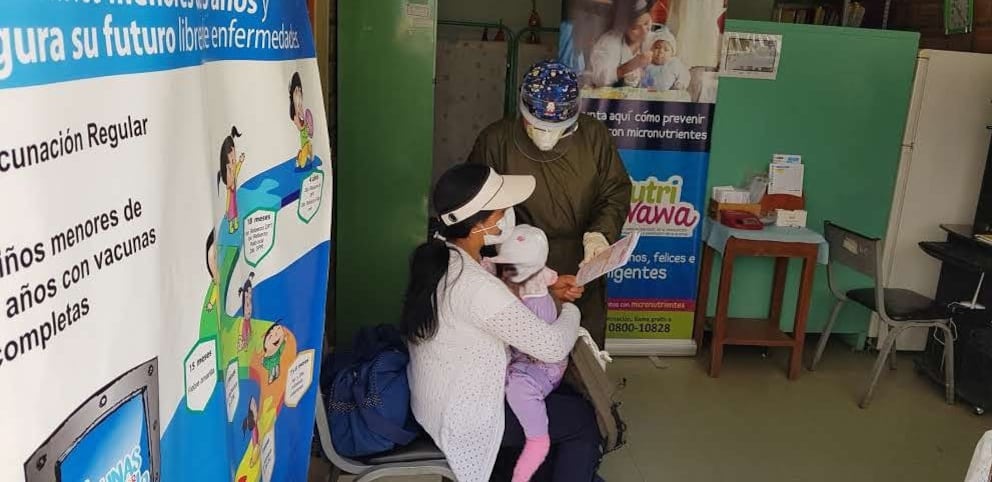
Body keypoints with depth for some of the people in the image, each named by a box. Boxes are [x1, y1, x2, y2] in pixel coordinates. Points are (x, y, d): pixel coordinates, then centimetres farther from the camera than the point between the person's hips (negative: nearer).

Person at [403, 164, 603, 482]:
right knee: (584, 420, 9)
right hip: (464, 418, -8)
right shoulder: (474, 286, -34)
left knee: (566, 396, 24)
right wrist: (570, 310, -6)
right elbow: (553, 347, -26)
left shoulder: (440, 253, -7)